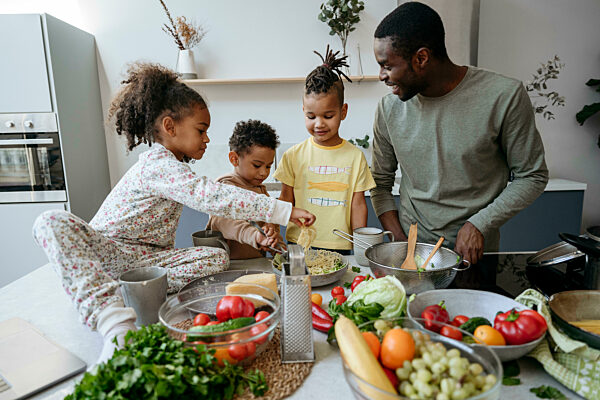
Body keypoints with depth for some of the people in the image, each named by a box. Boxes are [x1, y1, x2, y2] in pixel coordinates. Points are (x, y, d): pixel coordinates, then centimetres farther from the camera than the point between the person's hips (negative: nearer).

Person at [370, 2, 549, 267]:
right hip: (410, 247, 2)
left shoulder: (504, 96, -10)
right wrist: (400, 243, -3)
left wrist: (479, 224, -11)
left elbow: (532, 176, 0)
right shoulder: (389, 108, -1)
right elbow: (381, 183, 6)